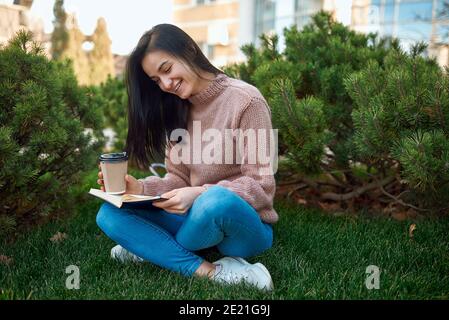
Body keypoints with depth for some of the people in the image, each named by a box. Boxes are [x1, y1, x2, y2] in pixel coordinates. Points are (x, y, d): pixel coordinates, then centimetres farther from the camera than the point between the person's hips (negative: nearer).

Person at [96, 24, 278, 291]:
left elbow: (261, 185, -16)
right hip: (199, 216, 6)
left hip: (247, 225, -6)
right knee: (110, 214, -10)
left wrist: (201, 194, -29)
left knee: (217, 201, -39)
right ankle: (210, 272, -19)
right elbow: (178, 180, 6)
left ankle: (155, 249, -10)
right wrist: (141, 188, -13)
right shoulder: (178, 111, 8)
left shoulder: (245, 100, -13)